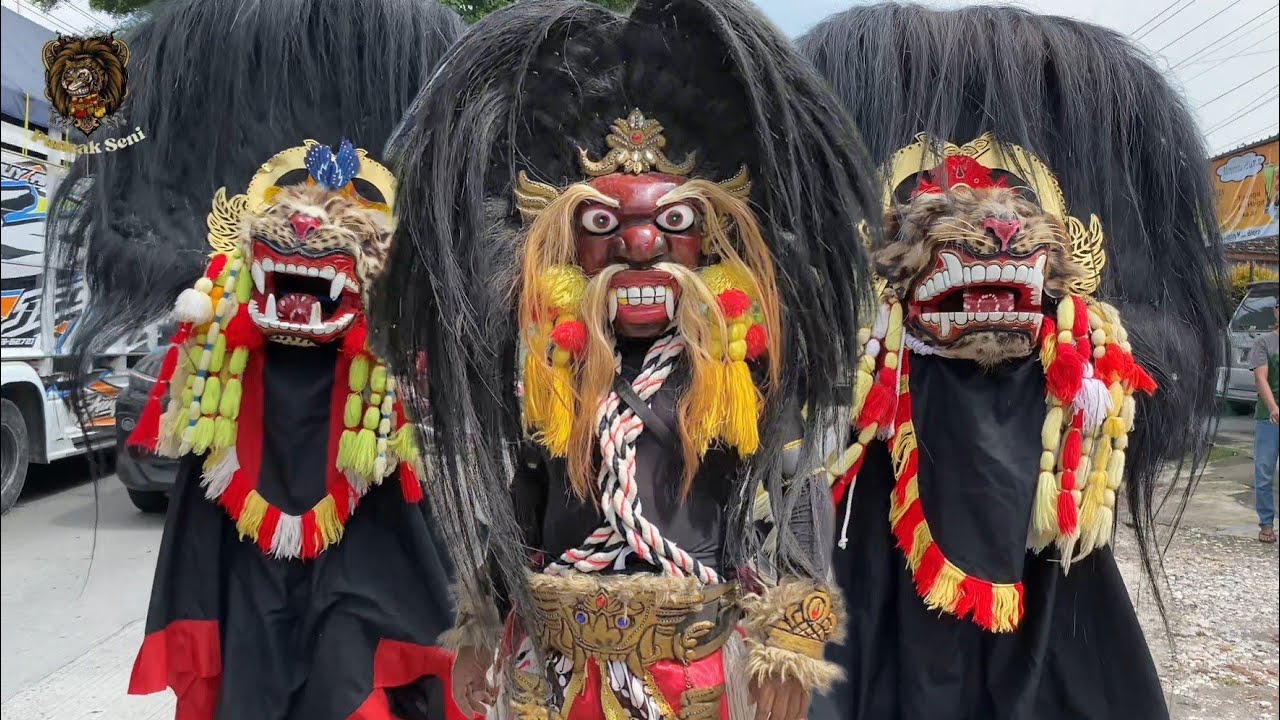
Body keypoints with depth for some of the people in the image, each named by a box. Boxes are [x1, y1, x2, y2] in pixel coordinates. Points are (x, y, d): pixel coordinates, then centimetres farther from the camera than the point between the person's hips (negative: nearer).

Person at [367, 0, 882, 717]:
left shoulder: (744, 367, -8)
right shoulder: (547, 367, -1)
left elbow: (797, 497, -6)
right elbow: (508, 501, 8)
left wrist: (788, 648, -8)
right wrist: (480, 630, 11)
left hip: (700, 657, -2)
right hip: (553, 657, 2)